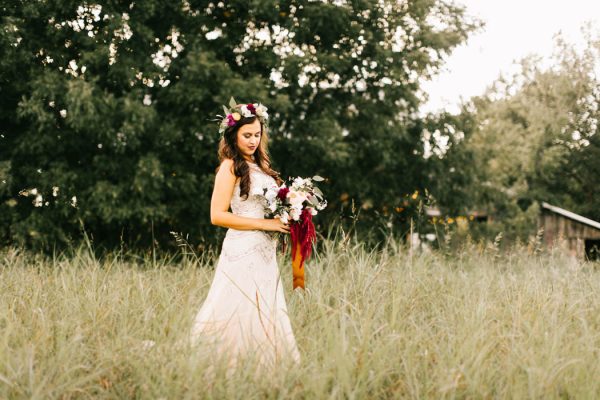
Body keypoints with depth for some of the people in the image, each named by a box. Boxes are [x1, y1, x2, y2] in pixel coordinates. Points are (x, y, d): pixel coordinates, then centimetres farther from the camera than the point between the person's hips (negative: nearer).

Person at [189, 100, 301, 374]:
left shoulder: (260, 165, 16)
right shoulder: (231, 167, -7)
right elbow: (217, 215, -15)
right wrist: (264, 223, -16)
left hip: (264, 253, 8)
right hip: (243, 251, -8)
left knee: (267, 317, 7)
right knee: (244, 316, -8)